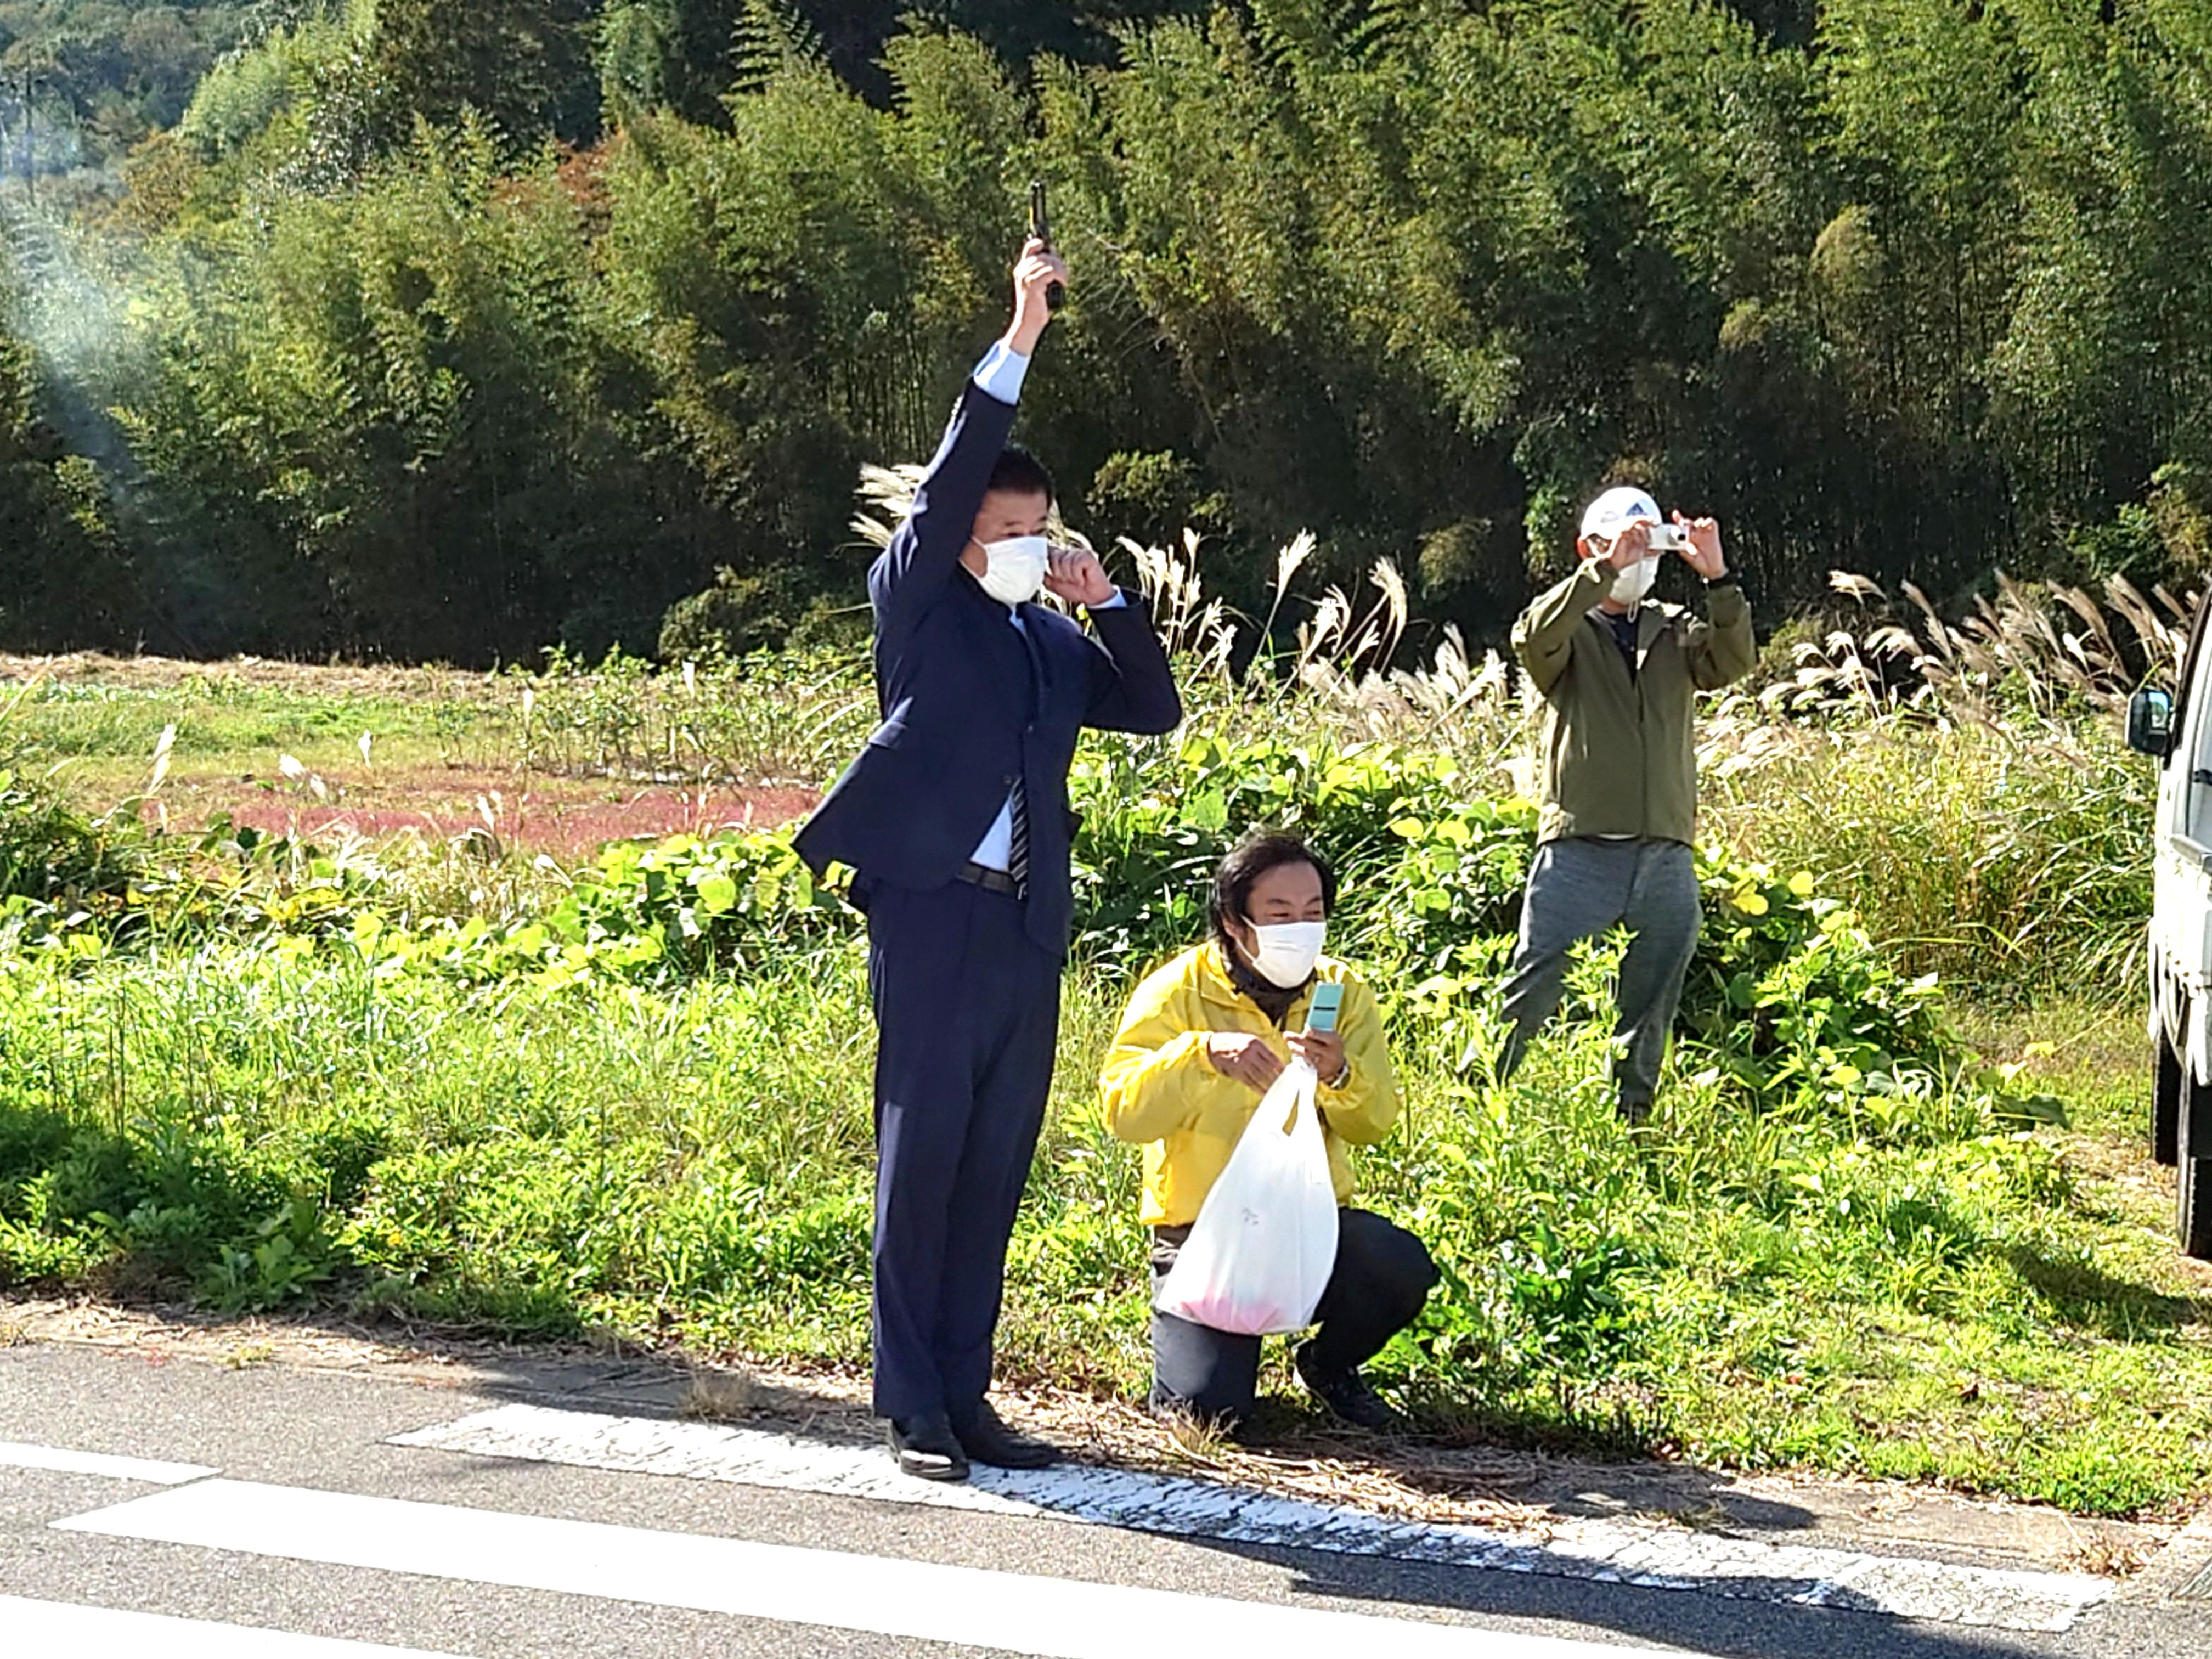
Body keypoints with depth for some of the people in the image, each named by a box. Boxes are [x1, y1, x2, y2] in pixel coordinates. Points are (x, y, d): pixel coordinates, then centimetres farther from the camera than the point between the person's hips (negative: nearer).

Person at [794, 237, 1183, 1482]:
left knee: (997, 1163, 7)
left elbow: (1155, 710, 18)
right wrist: (1019, 341, -15)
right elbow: (949, 483, -9)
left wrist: (1106, 600, 6)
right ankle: (915, 1408, -1)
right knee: (923, 1154, -5)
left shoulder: (1054, 639, 19)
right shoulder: (918, 602, 4)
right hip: (932, 910, -6)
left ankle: (967, 1395, 13)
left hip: (1029, 924, 6)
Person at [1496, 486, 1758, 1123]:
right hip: (1580, 849, -4)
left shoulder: (1676, 634, 16)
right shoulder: (1573, 633, 6)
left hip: (1666, 851, 4)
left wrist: (1718, 580, -13)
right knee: (1531, 993, -7)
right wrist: (1604, 570, -21)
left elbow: (1734, 661, -2)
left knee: (1652, 1007, 9)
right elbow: (1533, 636, -17)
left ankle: (1632, 1117, 18)